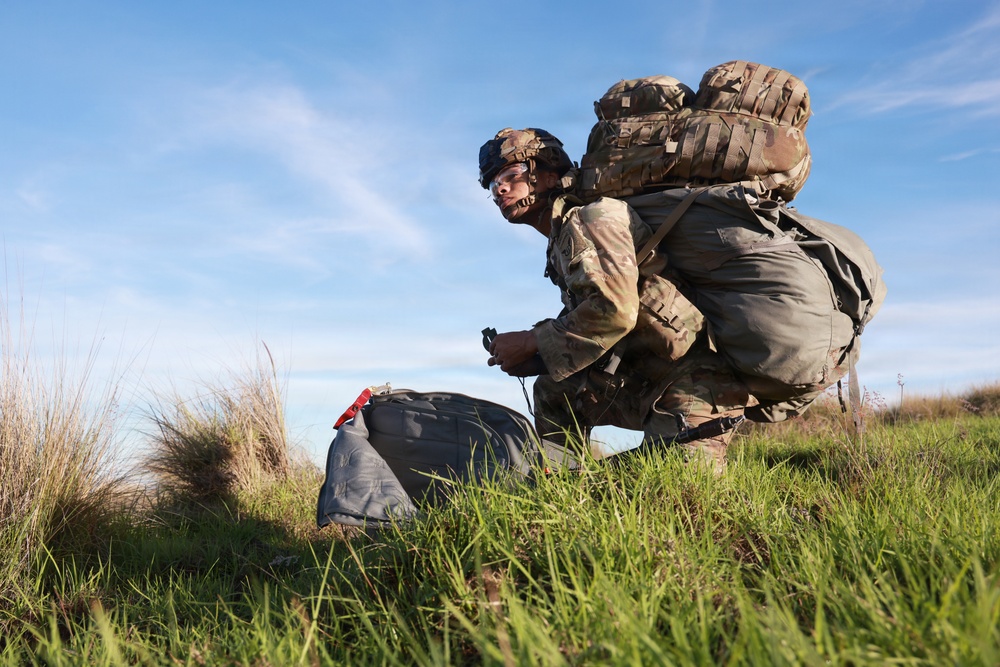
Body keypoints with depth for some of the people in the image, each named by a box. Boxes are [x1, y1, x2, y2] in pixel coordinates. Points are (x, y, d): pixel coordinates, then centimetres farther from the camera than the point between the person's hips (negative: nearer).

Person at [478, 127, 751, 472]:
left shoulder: (591, 215, -11)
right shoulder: (562, 239, 18)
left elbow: (614, 308, -26)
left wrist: (530, 342, -15)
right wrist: (526, 356, 0)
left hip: (694, 371, -9)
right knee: (552, 390, 15)